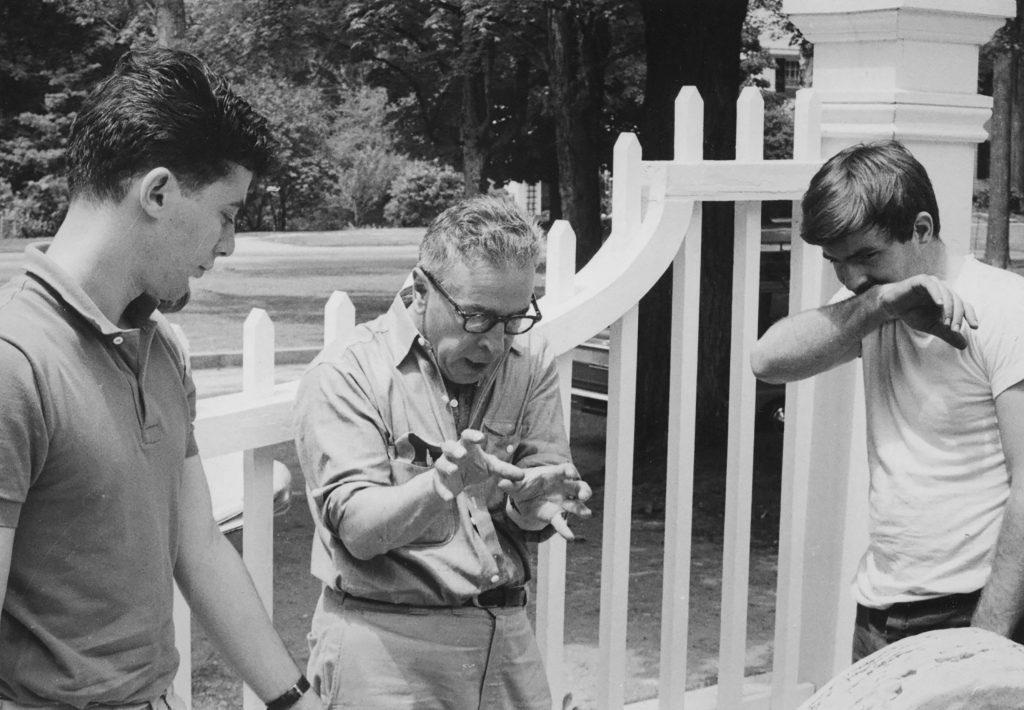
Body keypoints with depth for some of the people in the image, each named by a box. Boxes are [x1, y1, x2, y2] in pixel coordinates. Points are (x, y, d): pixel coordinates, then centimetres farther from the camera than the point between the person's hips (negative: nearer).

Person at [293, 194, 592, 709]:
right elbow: (357, 528, -18)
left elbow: (528, 520, 3)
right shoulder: (345, 373, -11)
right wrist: (441, 486, -36)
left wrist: (534, 502, -21)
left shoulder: (530, 361, 3)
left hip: (505, 636, 5)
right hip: (386, 643, -4)